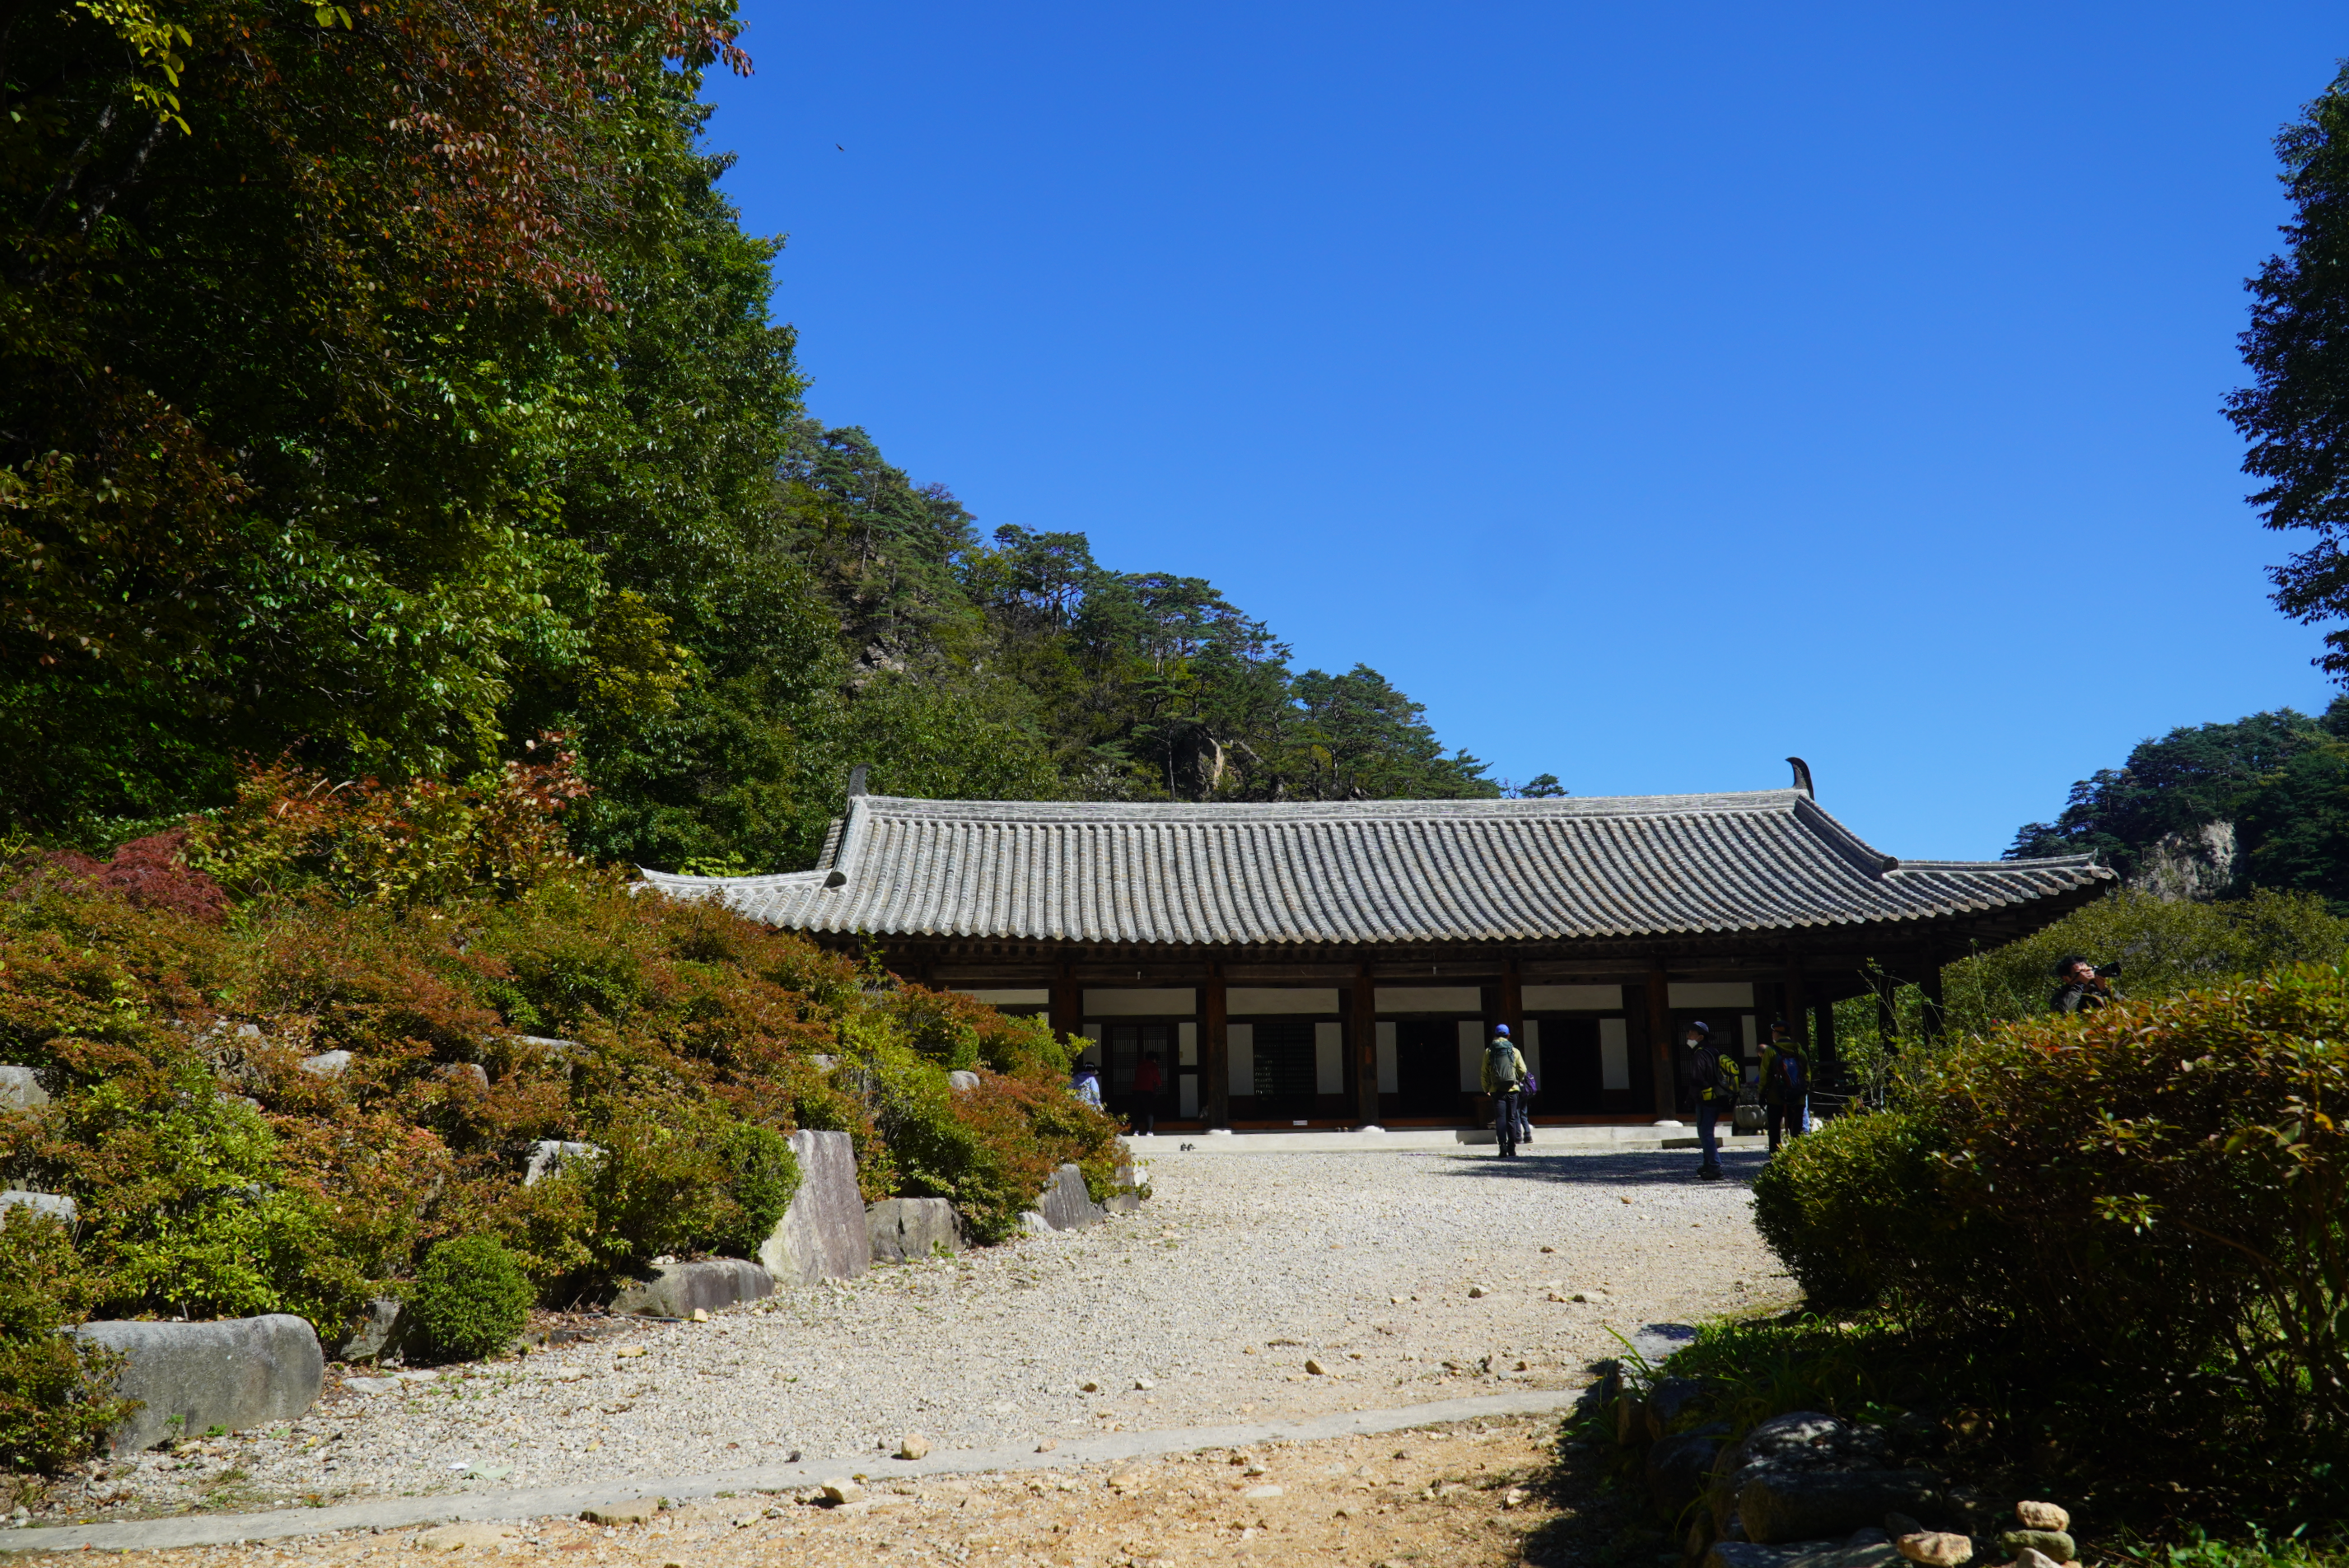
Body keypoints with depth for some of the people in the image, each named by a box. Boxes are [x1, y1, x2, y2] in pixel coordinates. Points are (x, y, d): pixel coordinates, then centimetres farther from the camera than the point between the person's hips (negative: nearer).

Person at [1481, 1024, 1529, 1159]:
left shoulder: (1489, 1051, 2)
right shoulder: (1514, 1051, 3)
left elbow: (1485, 1072, 1)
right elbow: (1523, 1070, 1)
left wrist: (1486, 1089, 12)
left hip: (1497, 1090, -1)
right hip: (1512, 1089, 1)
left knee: (1500, 1119, -2)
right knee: (1511, 1119, 8)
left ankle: (1503, 1148, -15)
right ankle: (1512, 1150, 8)